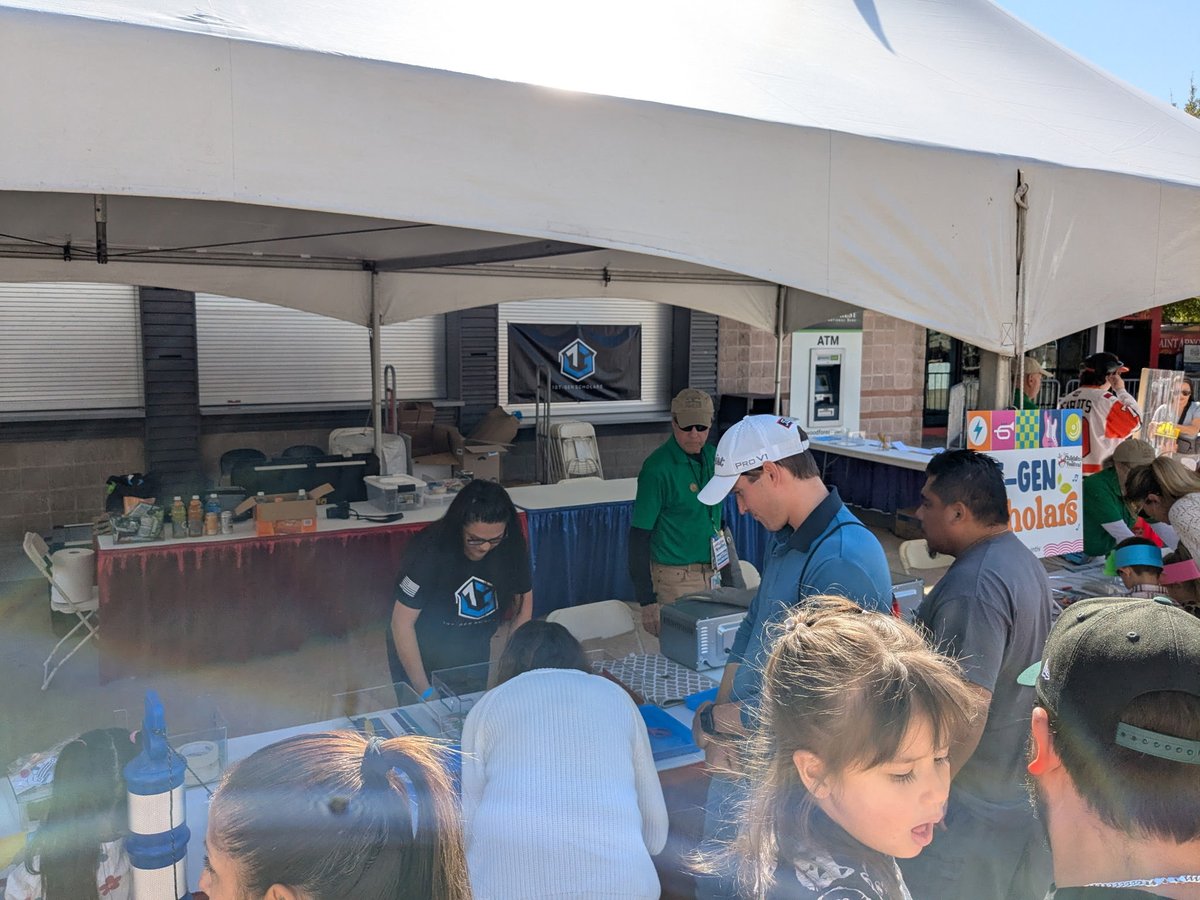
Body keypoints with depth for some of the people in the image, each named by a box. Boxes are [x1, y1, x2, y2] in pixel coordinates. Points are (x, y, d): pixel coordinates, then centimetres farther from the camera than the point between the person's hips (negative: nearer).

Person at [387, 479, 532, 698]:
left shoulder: (511, 547, -18)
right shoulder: (430, 551, -30)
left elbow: (524, 601, -5)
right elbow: (402, 623, -26)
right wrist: (424, 691, -28)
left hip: (474, 651, 4)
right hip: (420, 654, -4)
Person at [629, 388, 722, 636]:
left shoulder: (712, 456, 5)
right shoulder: (657, 468, -15)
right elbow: (639, 535, -14)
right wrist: (647, 600, -16)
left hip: (712, 573, 7)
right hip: (675, 577, -6)